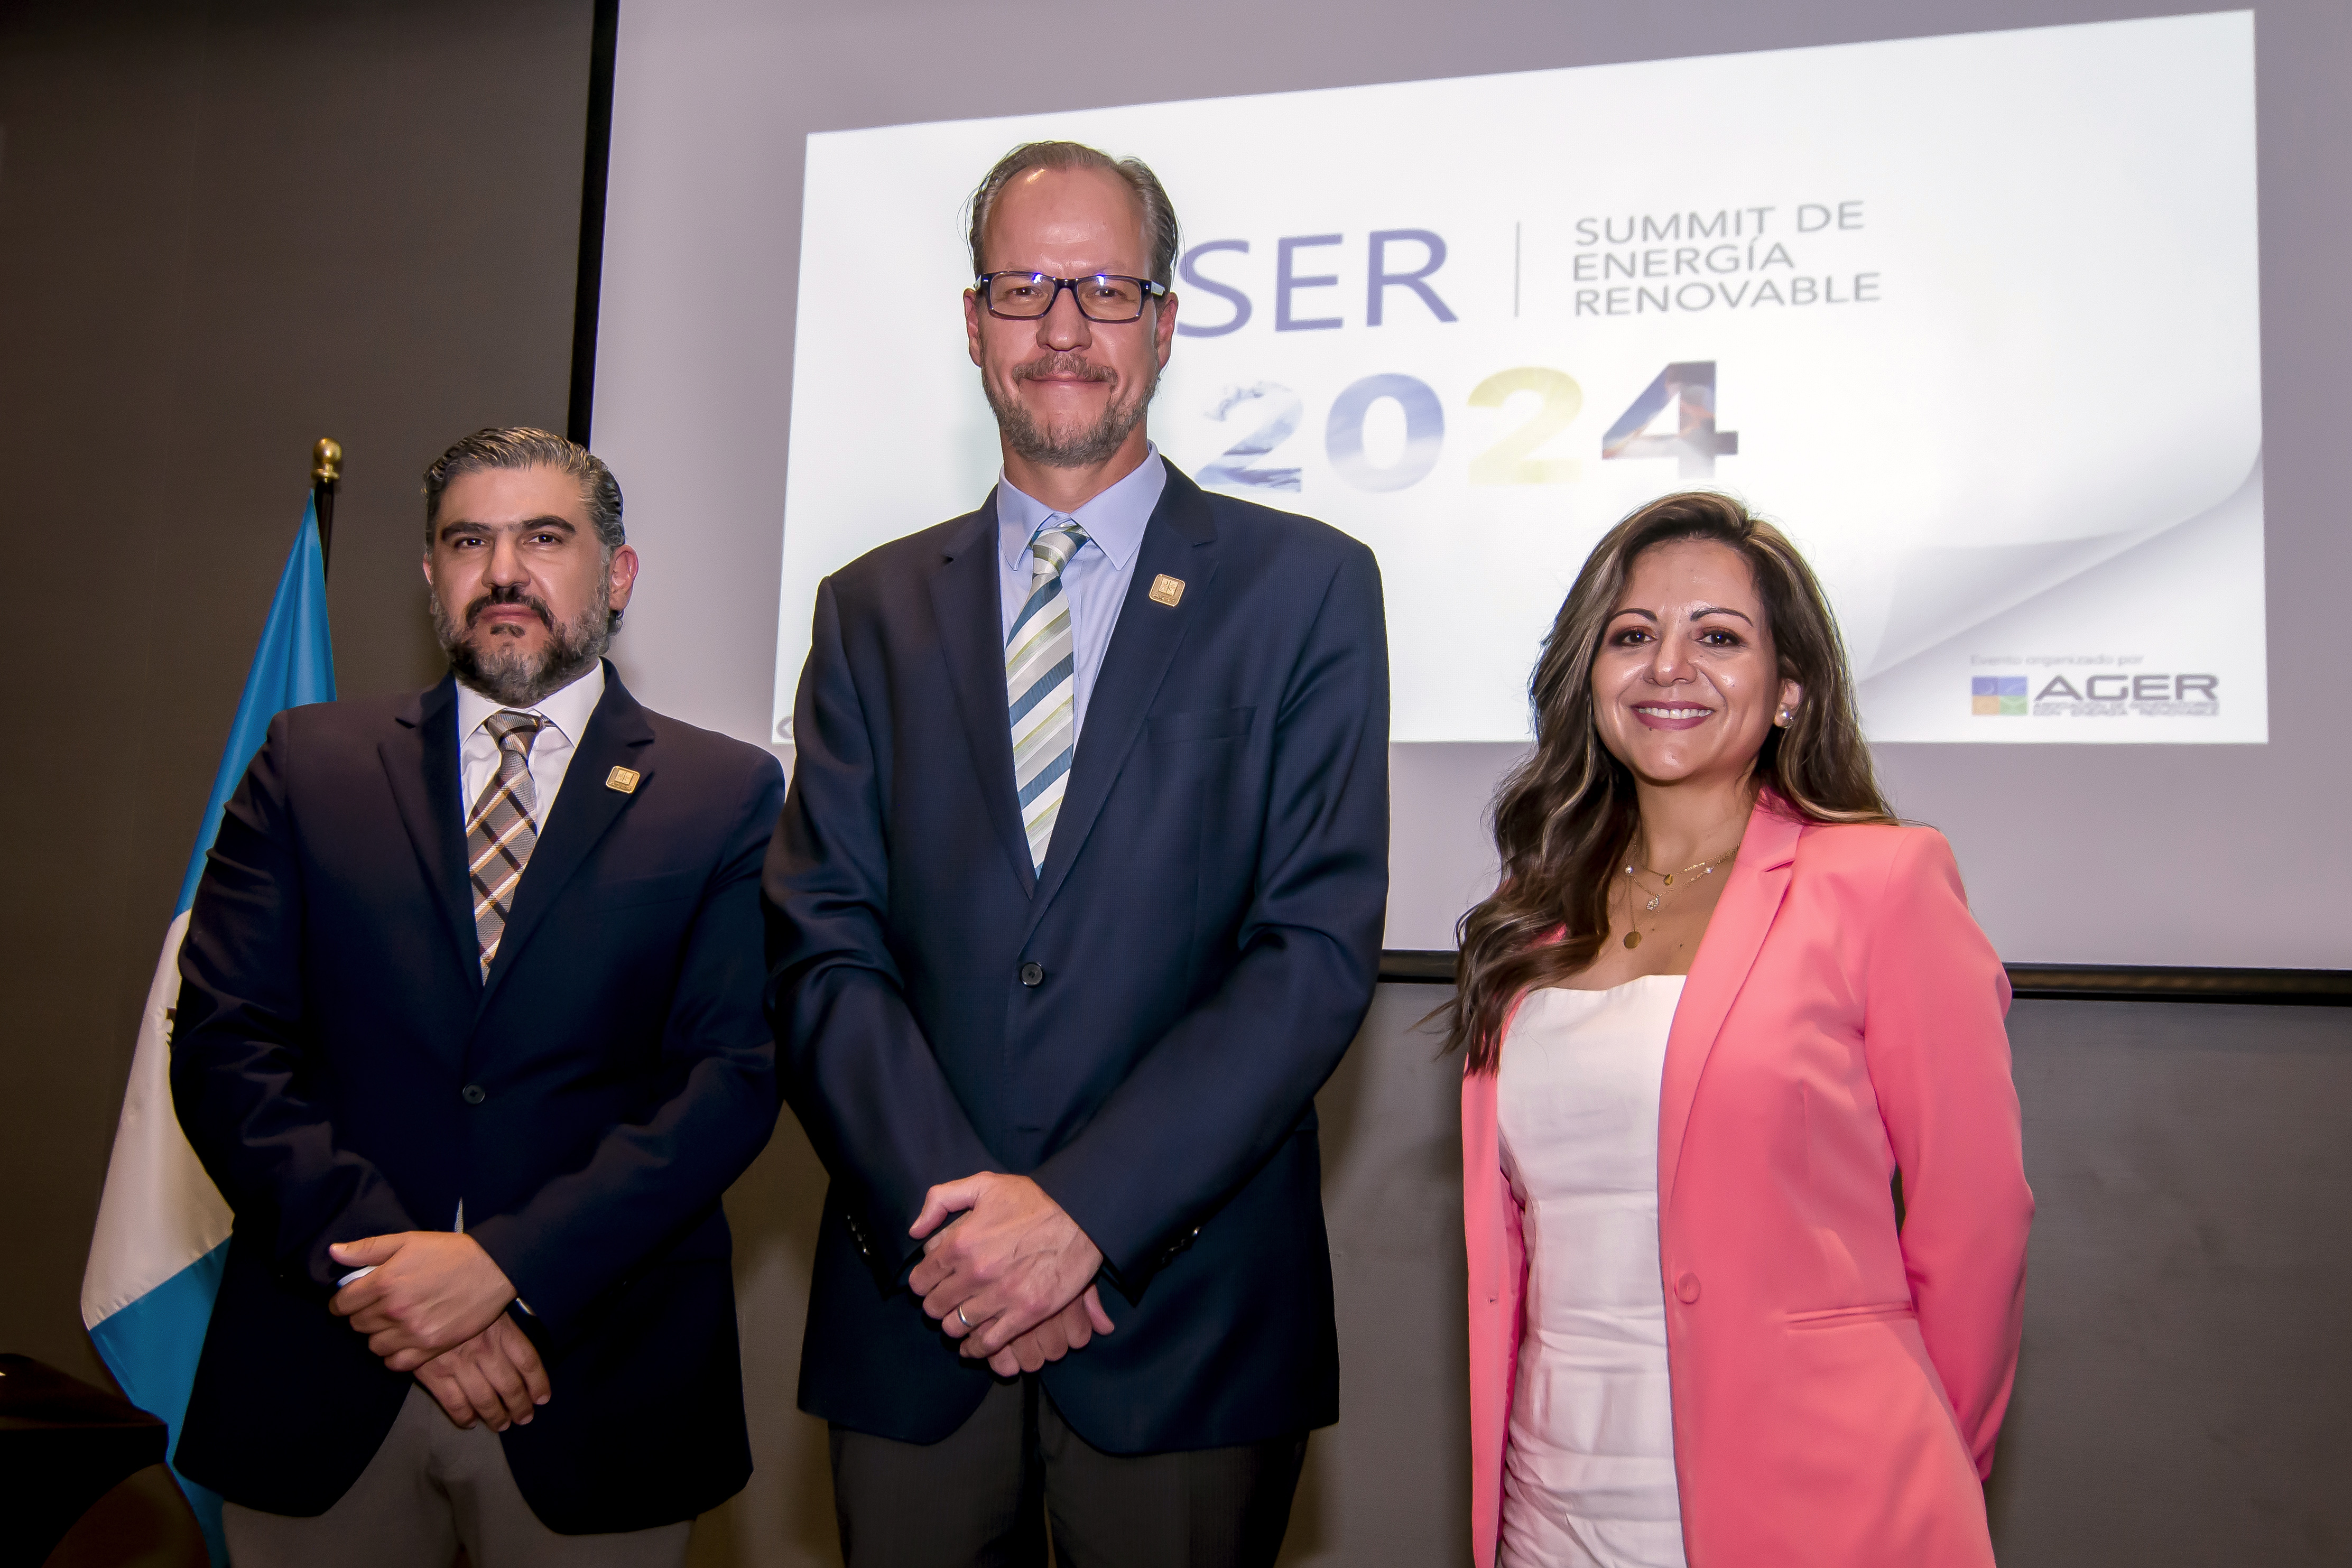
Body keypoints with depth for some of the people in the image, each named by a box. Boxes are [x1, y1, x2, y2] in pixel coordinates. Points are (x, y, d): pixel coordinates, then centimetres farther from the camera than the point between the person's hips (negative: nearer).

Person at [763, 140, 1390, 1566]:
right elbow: (825, 954, 0)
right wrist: (951, 1215, -14)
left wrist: (1083, 1213, -15)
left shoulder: (1307, 588, 0)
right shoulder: (872, 610, 7)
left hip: (1186, 1314, -2)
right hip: (914, 1310, 2)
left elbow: (1319, 950, -8)